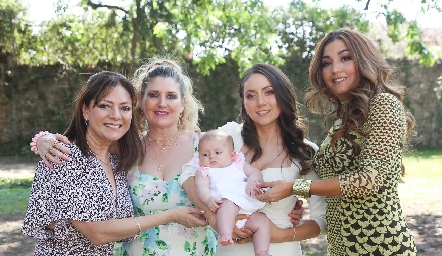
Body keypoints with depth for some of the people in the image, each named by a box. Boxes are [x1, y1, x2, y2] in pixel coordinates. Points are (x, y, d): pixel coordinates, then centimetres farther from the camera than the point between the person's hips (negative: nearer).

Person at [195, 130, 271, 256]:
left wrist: (252, 181, -9)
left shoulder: (239, 165, 25)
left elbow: (255, 172, 16)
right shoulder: (203, 172, 17)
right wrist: (208, 199, -23)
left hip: (249, 209, 4)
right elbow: (202, 186, 0)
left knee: (263, 221, -15)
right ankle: (225, 235, -47)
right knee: (228, 203, -36)